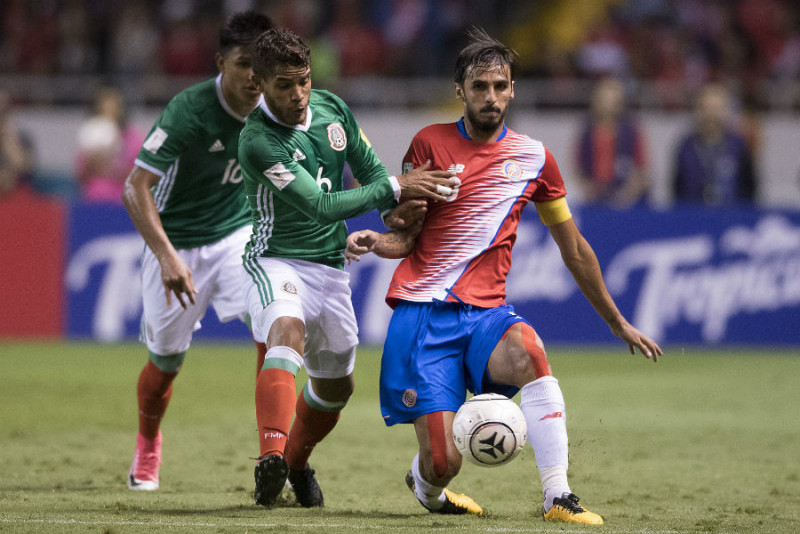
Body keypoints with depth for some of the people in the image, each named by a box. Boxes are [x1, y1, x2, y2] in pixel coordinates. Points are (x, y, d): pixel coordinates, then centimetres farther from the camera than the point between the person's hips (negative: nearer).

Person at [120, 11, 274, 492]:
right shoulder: (187, 110, -24)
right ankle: (148, 448, 41)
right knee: (167, 361, 11)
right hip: (178, 242, -3)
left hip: (239, 232, 3)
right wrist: (167, 257, -34)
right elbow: (136, 187, -25)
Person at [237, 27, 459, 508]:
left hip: (331, 266, 7)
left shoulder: (331, 108, -2)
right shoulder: (257, 142, -23)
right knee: (288, 332, -37)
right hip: (277, 261, -7)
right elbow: (320, 205, -26)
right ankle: (272, 455, -54)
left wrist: (394, 211, -7)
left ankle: (296, 460, 43)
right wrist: (394, 188, -26)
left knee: (336, 385, 15)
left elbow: (368, 166, 11)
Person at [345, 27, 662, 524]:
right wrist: (376, 241, -18)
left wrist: (618, 323, 23)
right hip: (422, 312, -2)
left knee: (528, 351, -36)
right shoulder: (431, 143, 3)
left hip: (486, 313, 2)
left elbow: (574, 248, 18)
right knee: (444, 460, -13)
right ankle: (426, 487, 27)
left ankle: (559, 497, -33)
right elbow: (406, 236, 5)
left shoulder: (533, 157, 9)